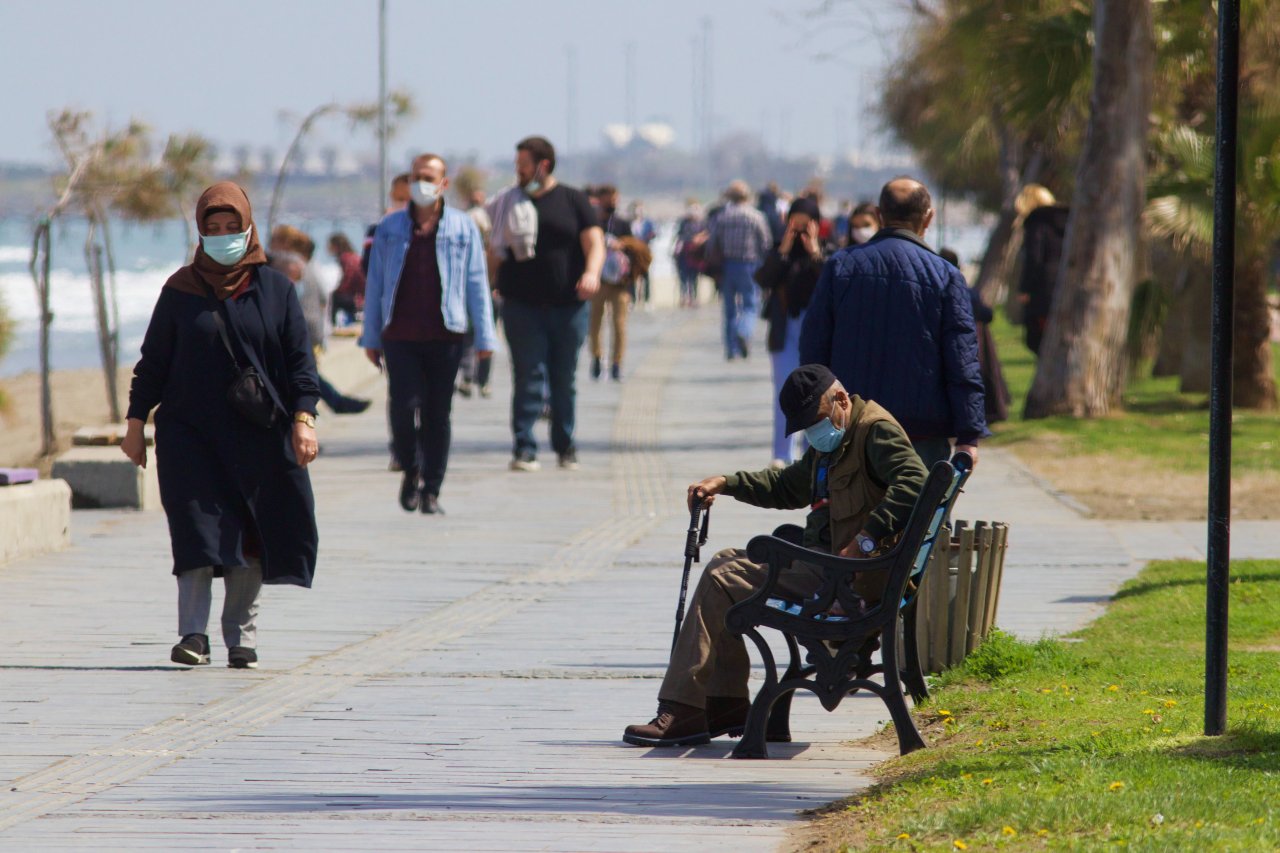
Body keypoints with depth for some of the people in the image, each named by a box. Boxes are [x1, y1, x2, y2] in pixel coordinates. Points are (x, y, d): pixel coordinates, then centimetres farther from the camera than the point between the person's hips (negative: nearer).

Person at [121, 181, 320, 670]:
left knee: (250, 536, 2)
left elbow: (299, 360, 3)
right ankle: (193, 634, -13)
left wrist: (303, 416, -9)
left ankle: (241, 636, 10)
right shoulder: (181, 291, 5)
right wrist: (136, 421, 3)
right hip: (191, 430, -1)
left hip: (258, 436, 1)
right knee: (199, 527, -11)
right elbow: (153, 360, 8)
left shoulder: (275, 290, 5)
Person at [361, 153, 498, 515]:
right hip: (400, 335, 0)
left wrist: (485, 336, 2)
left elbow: (477, 283, 7)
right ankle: (410, 471, 16)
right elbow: (375, 284, 12)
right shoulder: (390, 228, 8)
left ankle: (431, 490, 13)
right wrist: (371, 336, 10)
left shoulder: (463, 228, 6)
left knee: (437, 414, 3)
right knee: (404, 408, -10)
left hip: (445, 335, 0)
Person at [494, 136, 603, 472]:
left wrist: (591, 273, -21)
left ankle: (565, 446, 18)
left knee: (565, 379, 6)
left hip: (568, 305, 0)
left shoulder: (572, 201, 4)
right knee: (529, 377, -8)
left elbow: (594, 243, -3)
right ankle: (524, 448, -9)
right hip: (522, 306, 0)